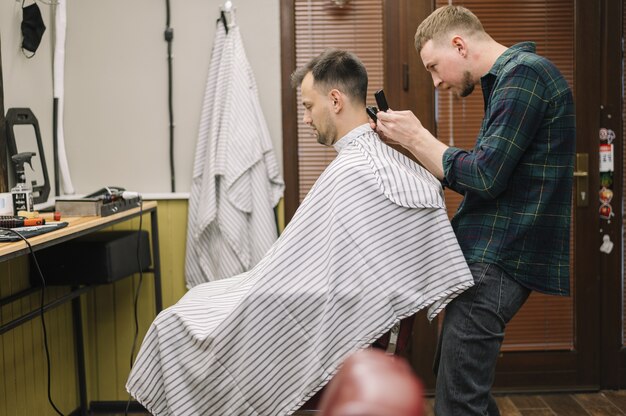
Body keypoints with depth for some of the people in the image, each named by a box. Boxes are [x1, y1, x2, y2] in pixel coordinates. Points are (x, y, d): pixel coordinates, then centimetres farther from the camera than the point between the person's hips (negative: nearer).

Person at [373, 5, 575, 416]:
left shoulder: (523, 73, -12)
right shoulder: (508, 78, 19)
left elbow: (484, 178, -18)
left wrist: (415, 136, -6)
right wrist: (411, 138, 8)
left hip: (496, 260, -11)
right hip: (492, 255, 11)